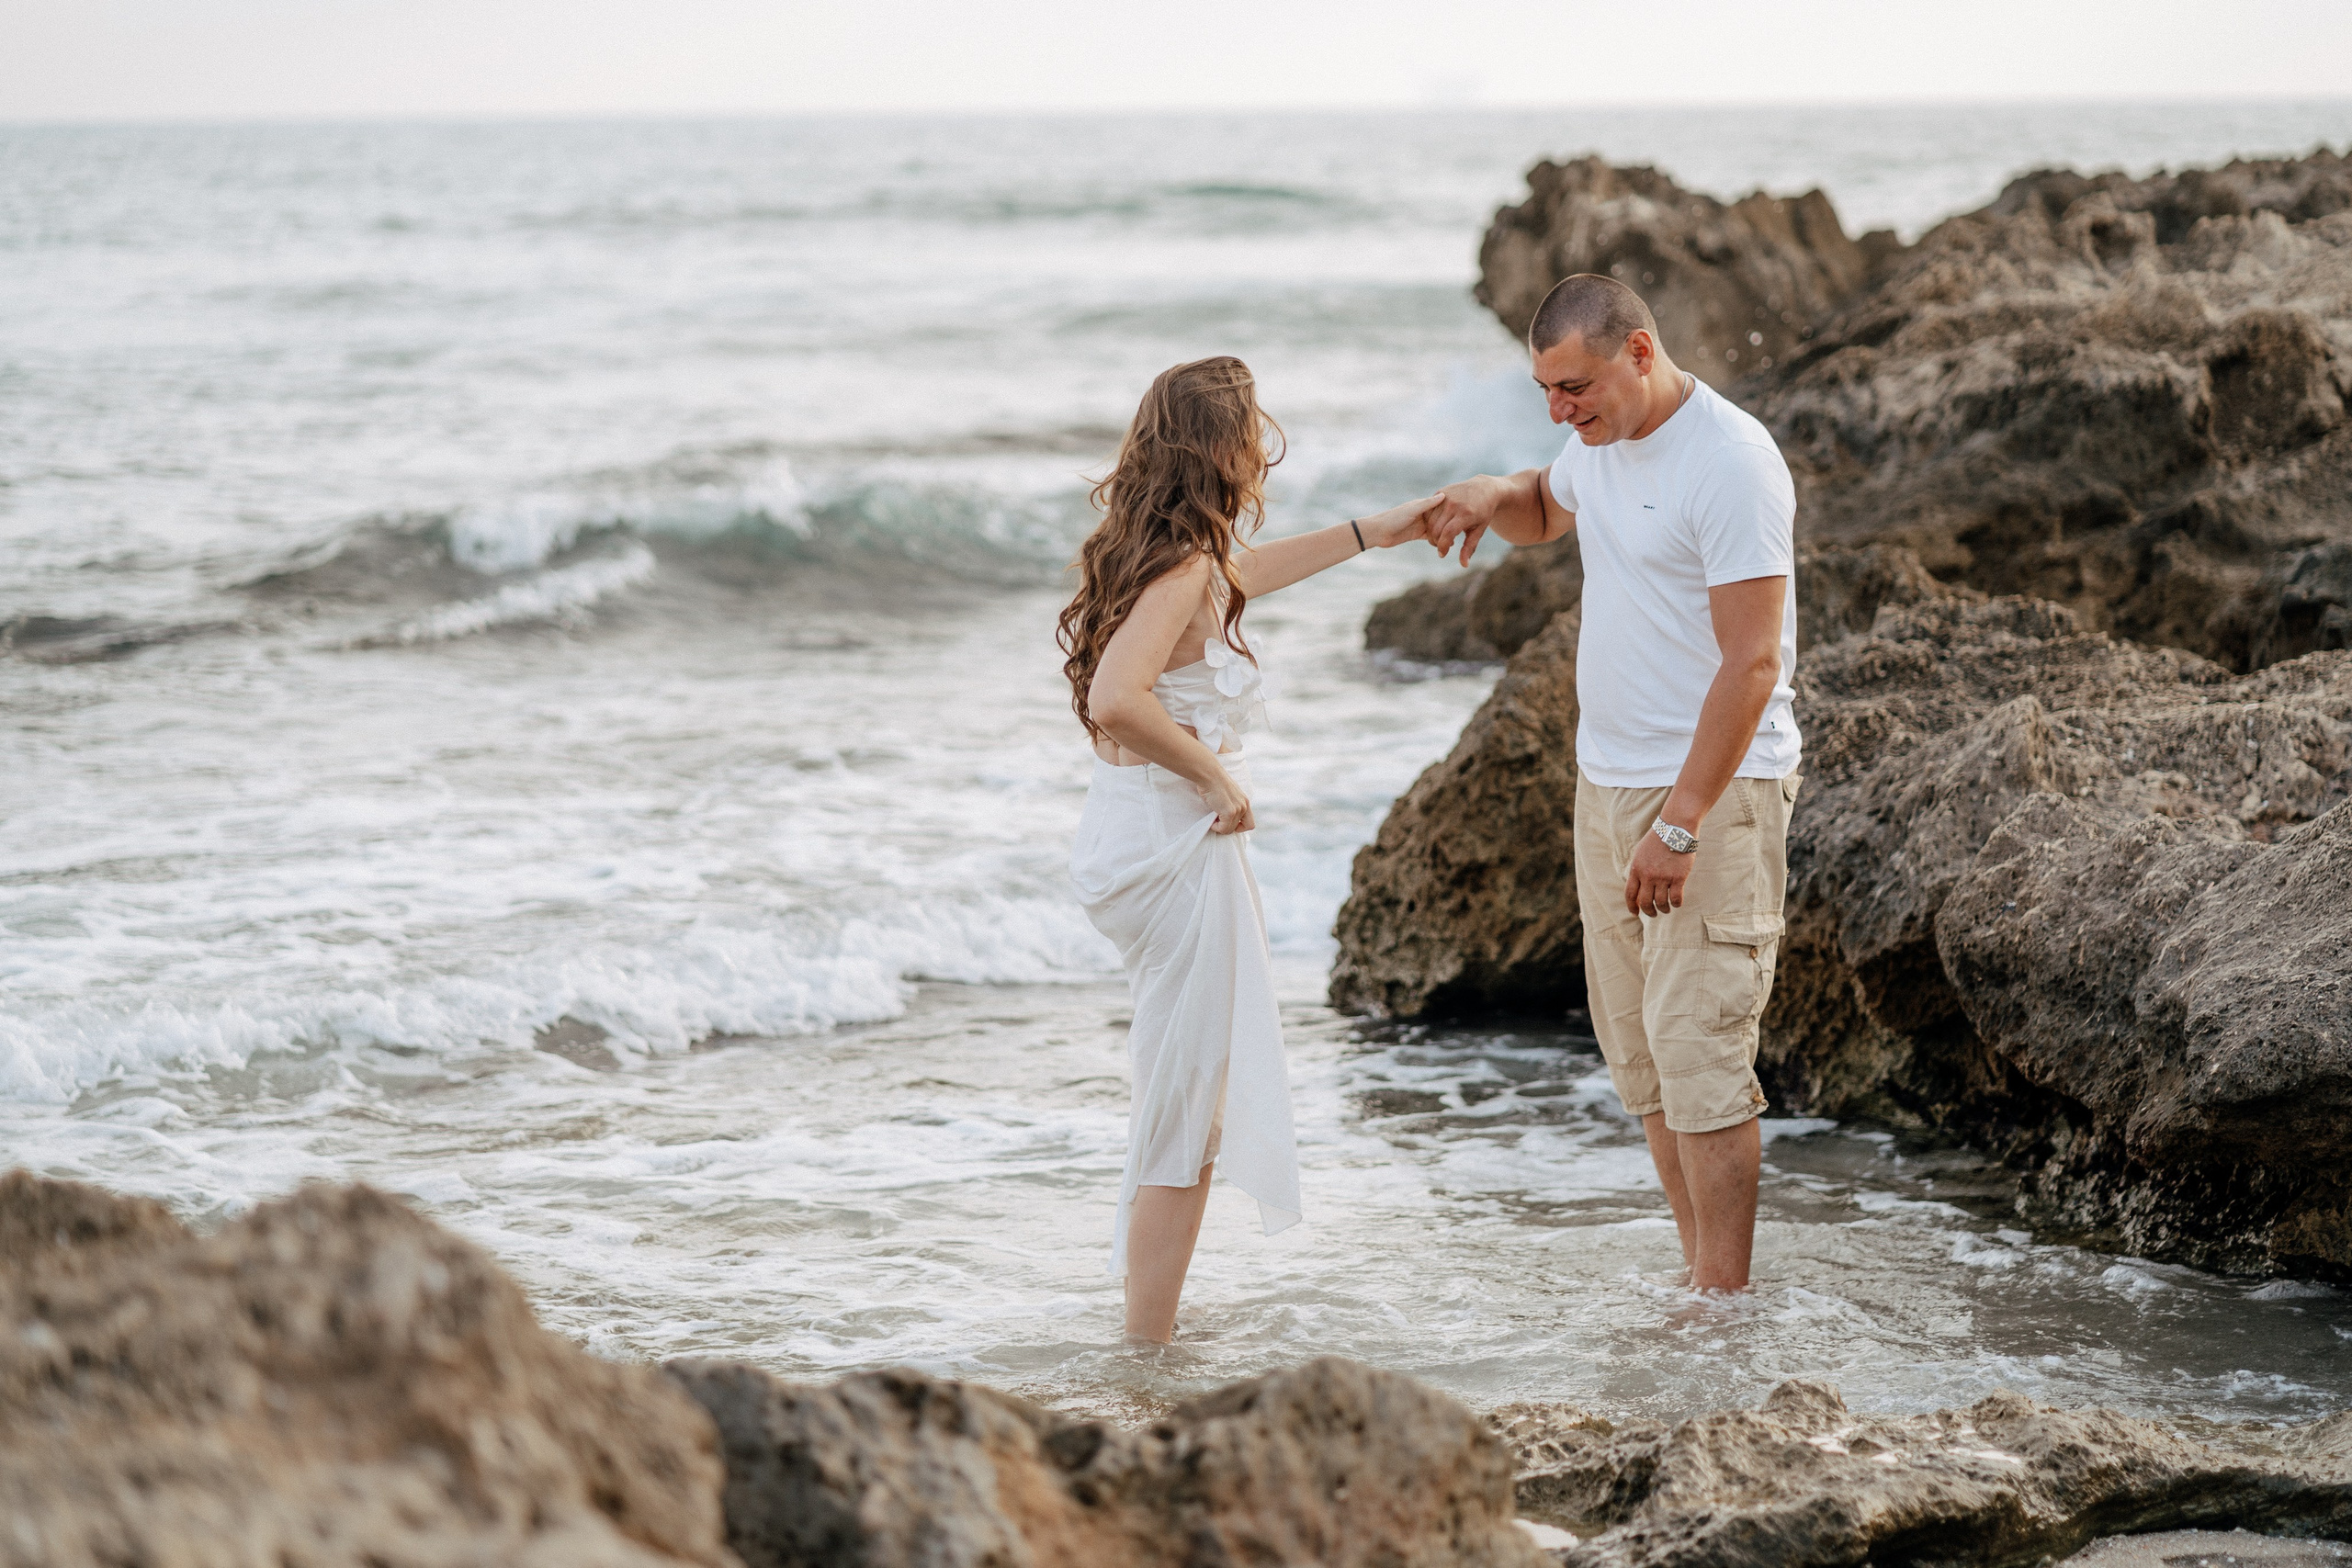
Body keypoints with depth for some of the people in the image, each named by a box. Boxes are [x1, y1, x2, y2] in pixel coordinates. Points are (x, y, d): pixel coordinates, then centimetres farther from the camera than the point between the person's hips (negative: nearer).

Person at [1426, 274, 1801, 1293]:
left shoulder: (1731, 465, -19)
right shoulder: (1602, 442, 9)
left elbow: (1752, 664, -22)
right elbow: (1547, 510, 33)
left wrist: (1679, 826, -24)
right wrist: (1492, 497, 8)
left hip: (1714, 790, -9)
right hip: (1607, 783, 9)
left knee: (1699, 1050, -11)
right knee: (1636, 1053, 9)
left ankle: (1722, 1305, -7)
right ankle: (1704, 1278, 17)